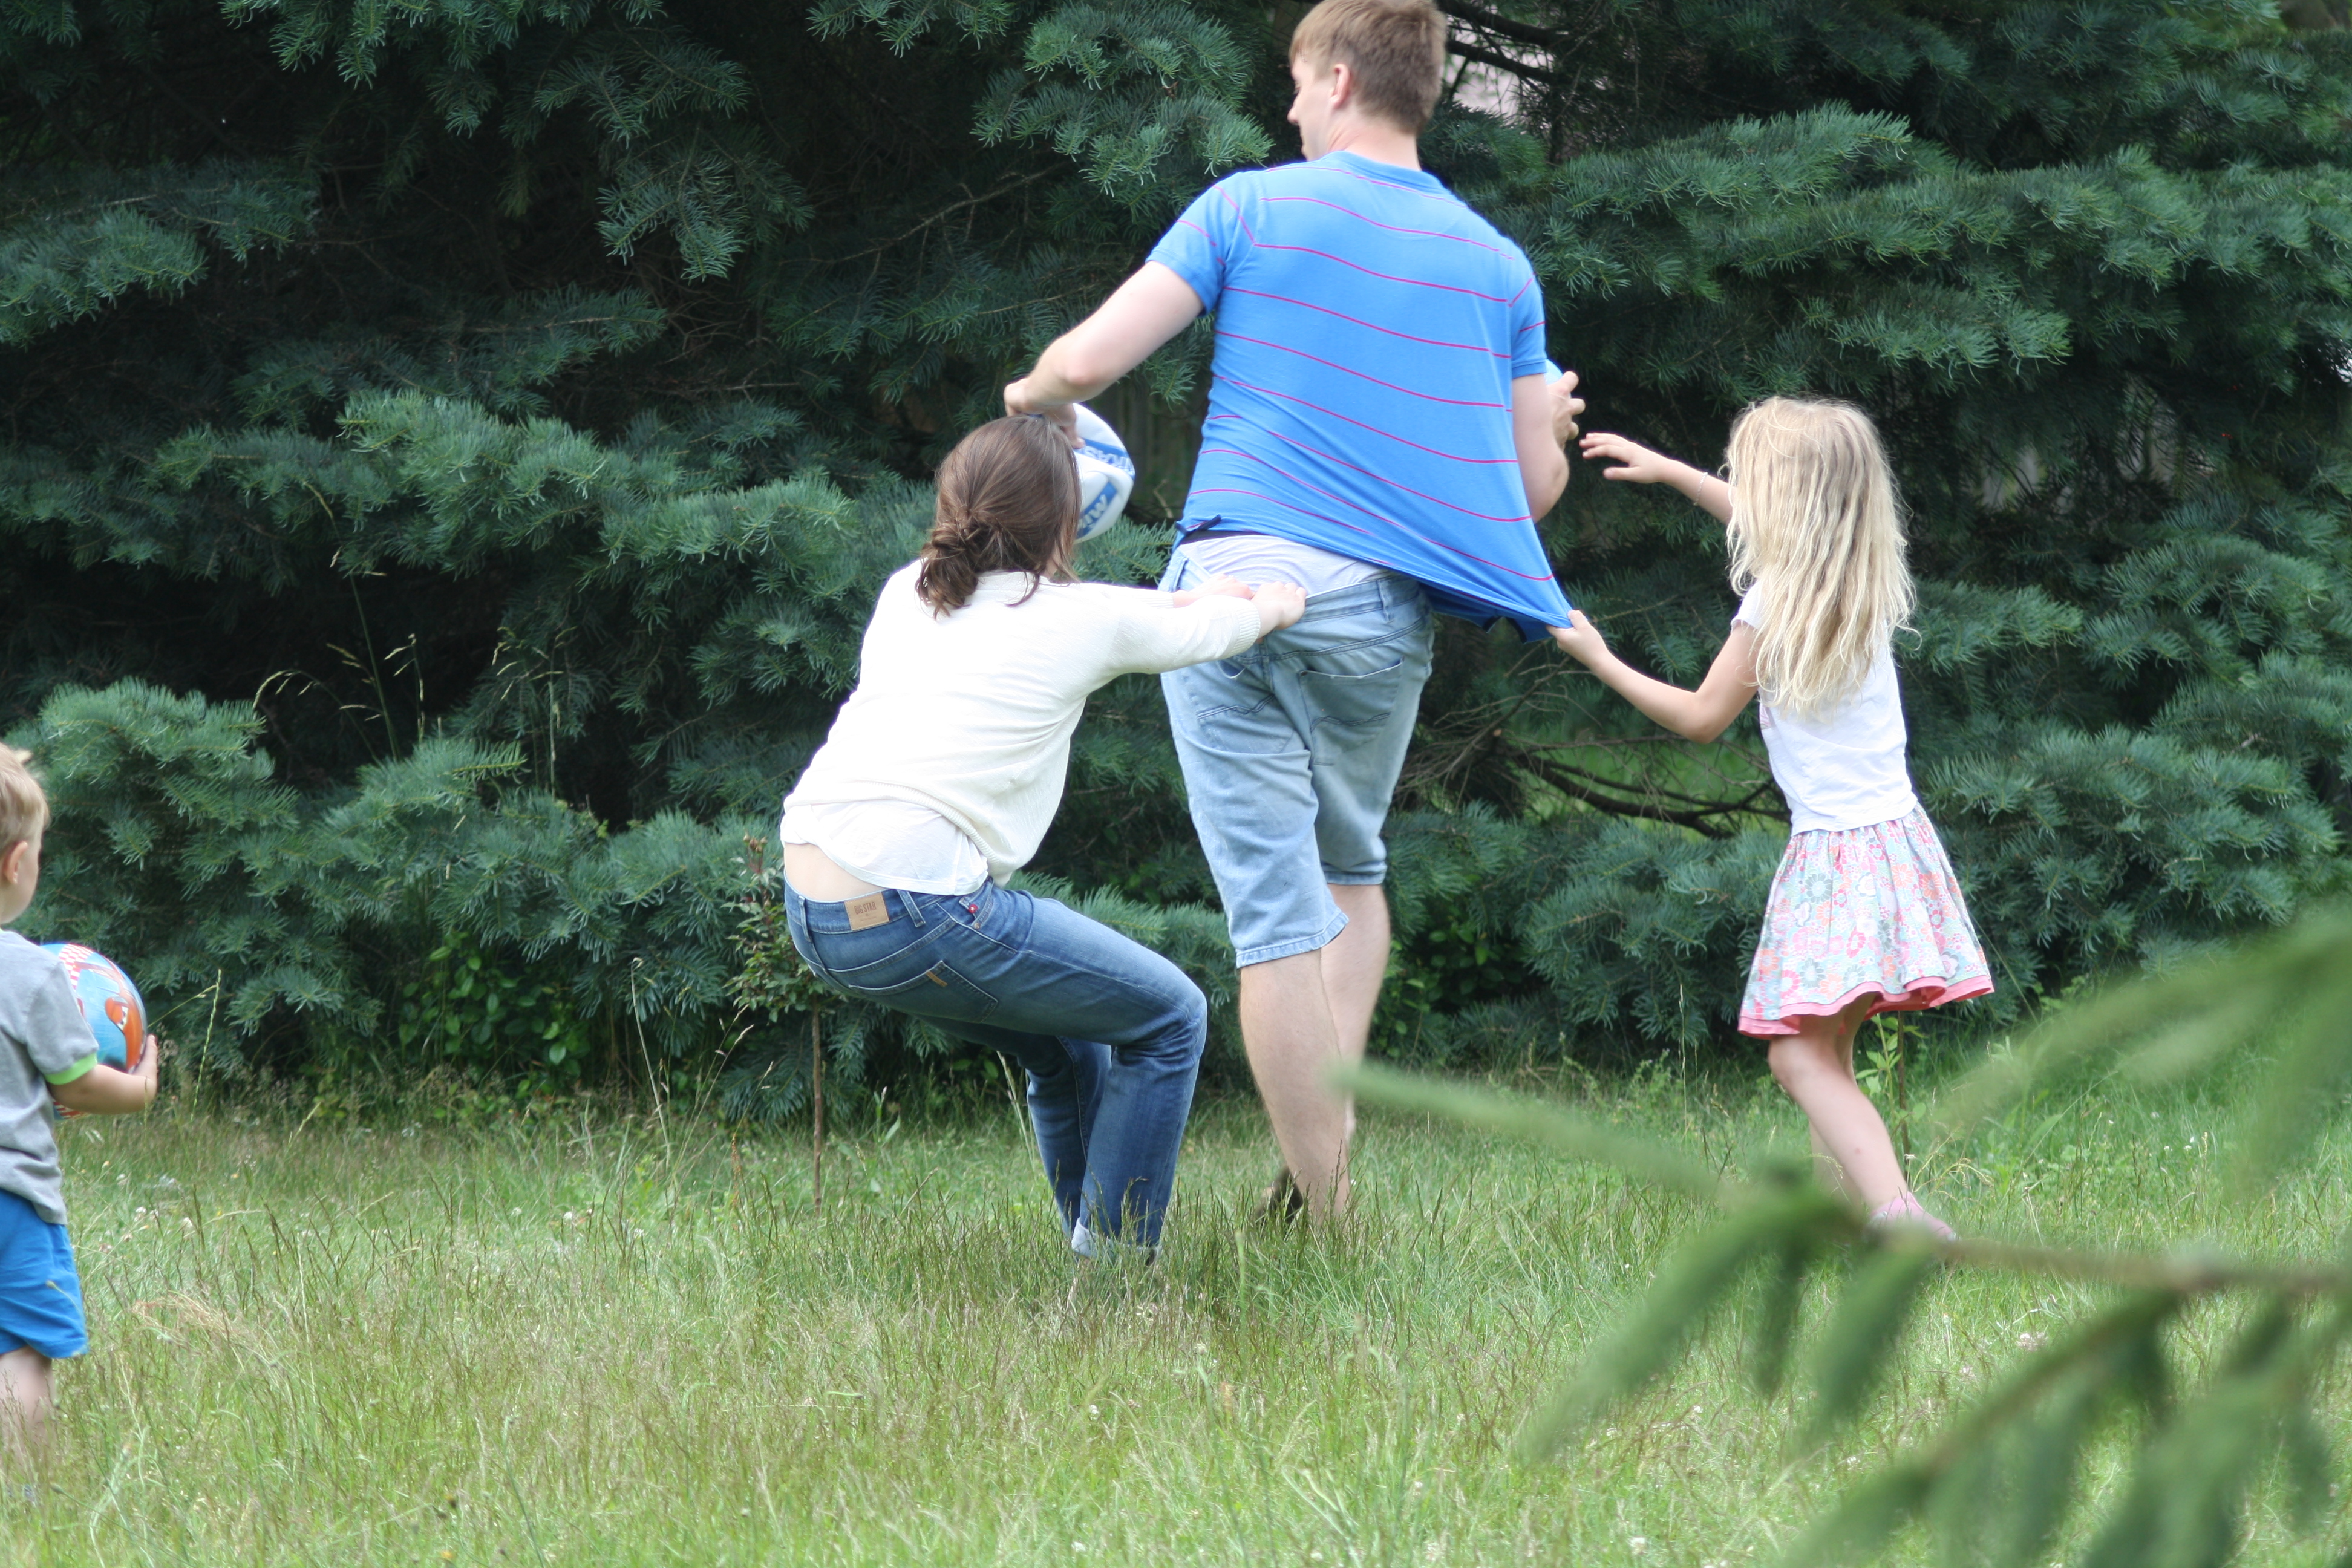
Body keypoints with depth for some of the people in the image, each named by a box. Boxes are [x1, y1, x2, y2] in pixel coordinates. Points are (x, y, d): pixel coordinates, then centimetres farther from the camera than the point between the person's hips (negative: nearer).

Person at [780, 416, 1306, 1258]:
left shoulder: (907, 595, 17)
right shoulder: (1084, 619, 1)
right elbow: (1214, 631, 21)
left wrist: (1185, 601, 48)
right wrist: (1275, 604, 44)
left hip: (809, 905, 7)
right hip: (915, 914, -7)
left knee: (1067, 1046, 27)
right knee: (1169, 1020, 10)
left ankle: (1094, 1249, 31)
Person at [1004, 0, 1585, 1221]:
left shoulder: (1252, 208, 0)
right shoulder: (1495, 264, 10)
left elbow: (1089, 360, -4)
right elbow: (1536, 486, 12)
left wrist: (1033, 398, 17)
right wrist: (1548, 422, 34)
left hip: (1235, 581, -3)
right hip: (1382, 613, 3)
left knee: (1275, 911, -2)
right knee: (1350, 870, 25)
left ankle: (1323, 1212, -2)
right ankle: (1331, 1128, 7)